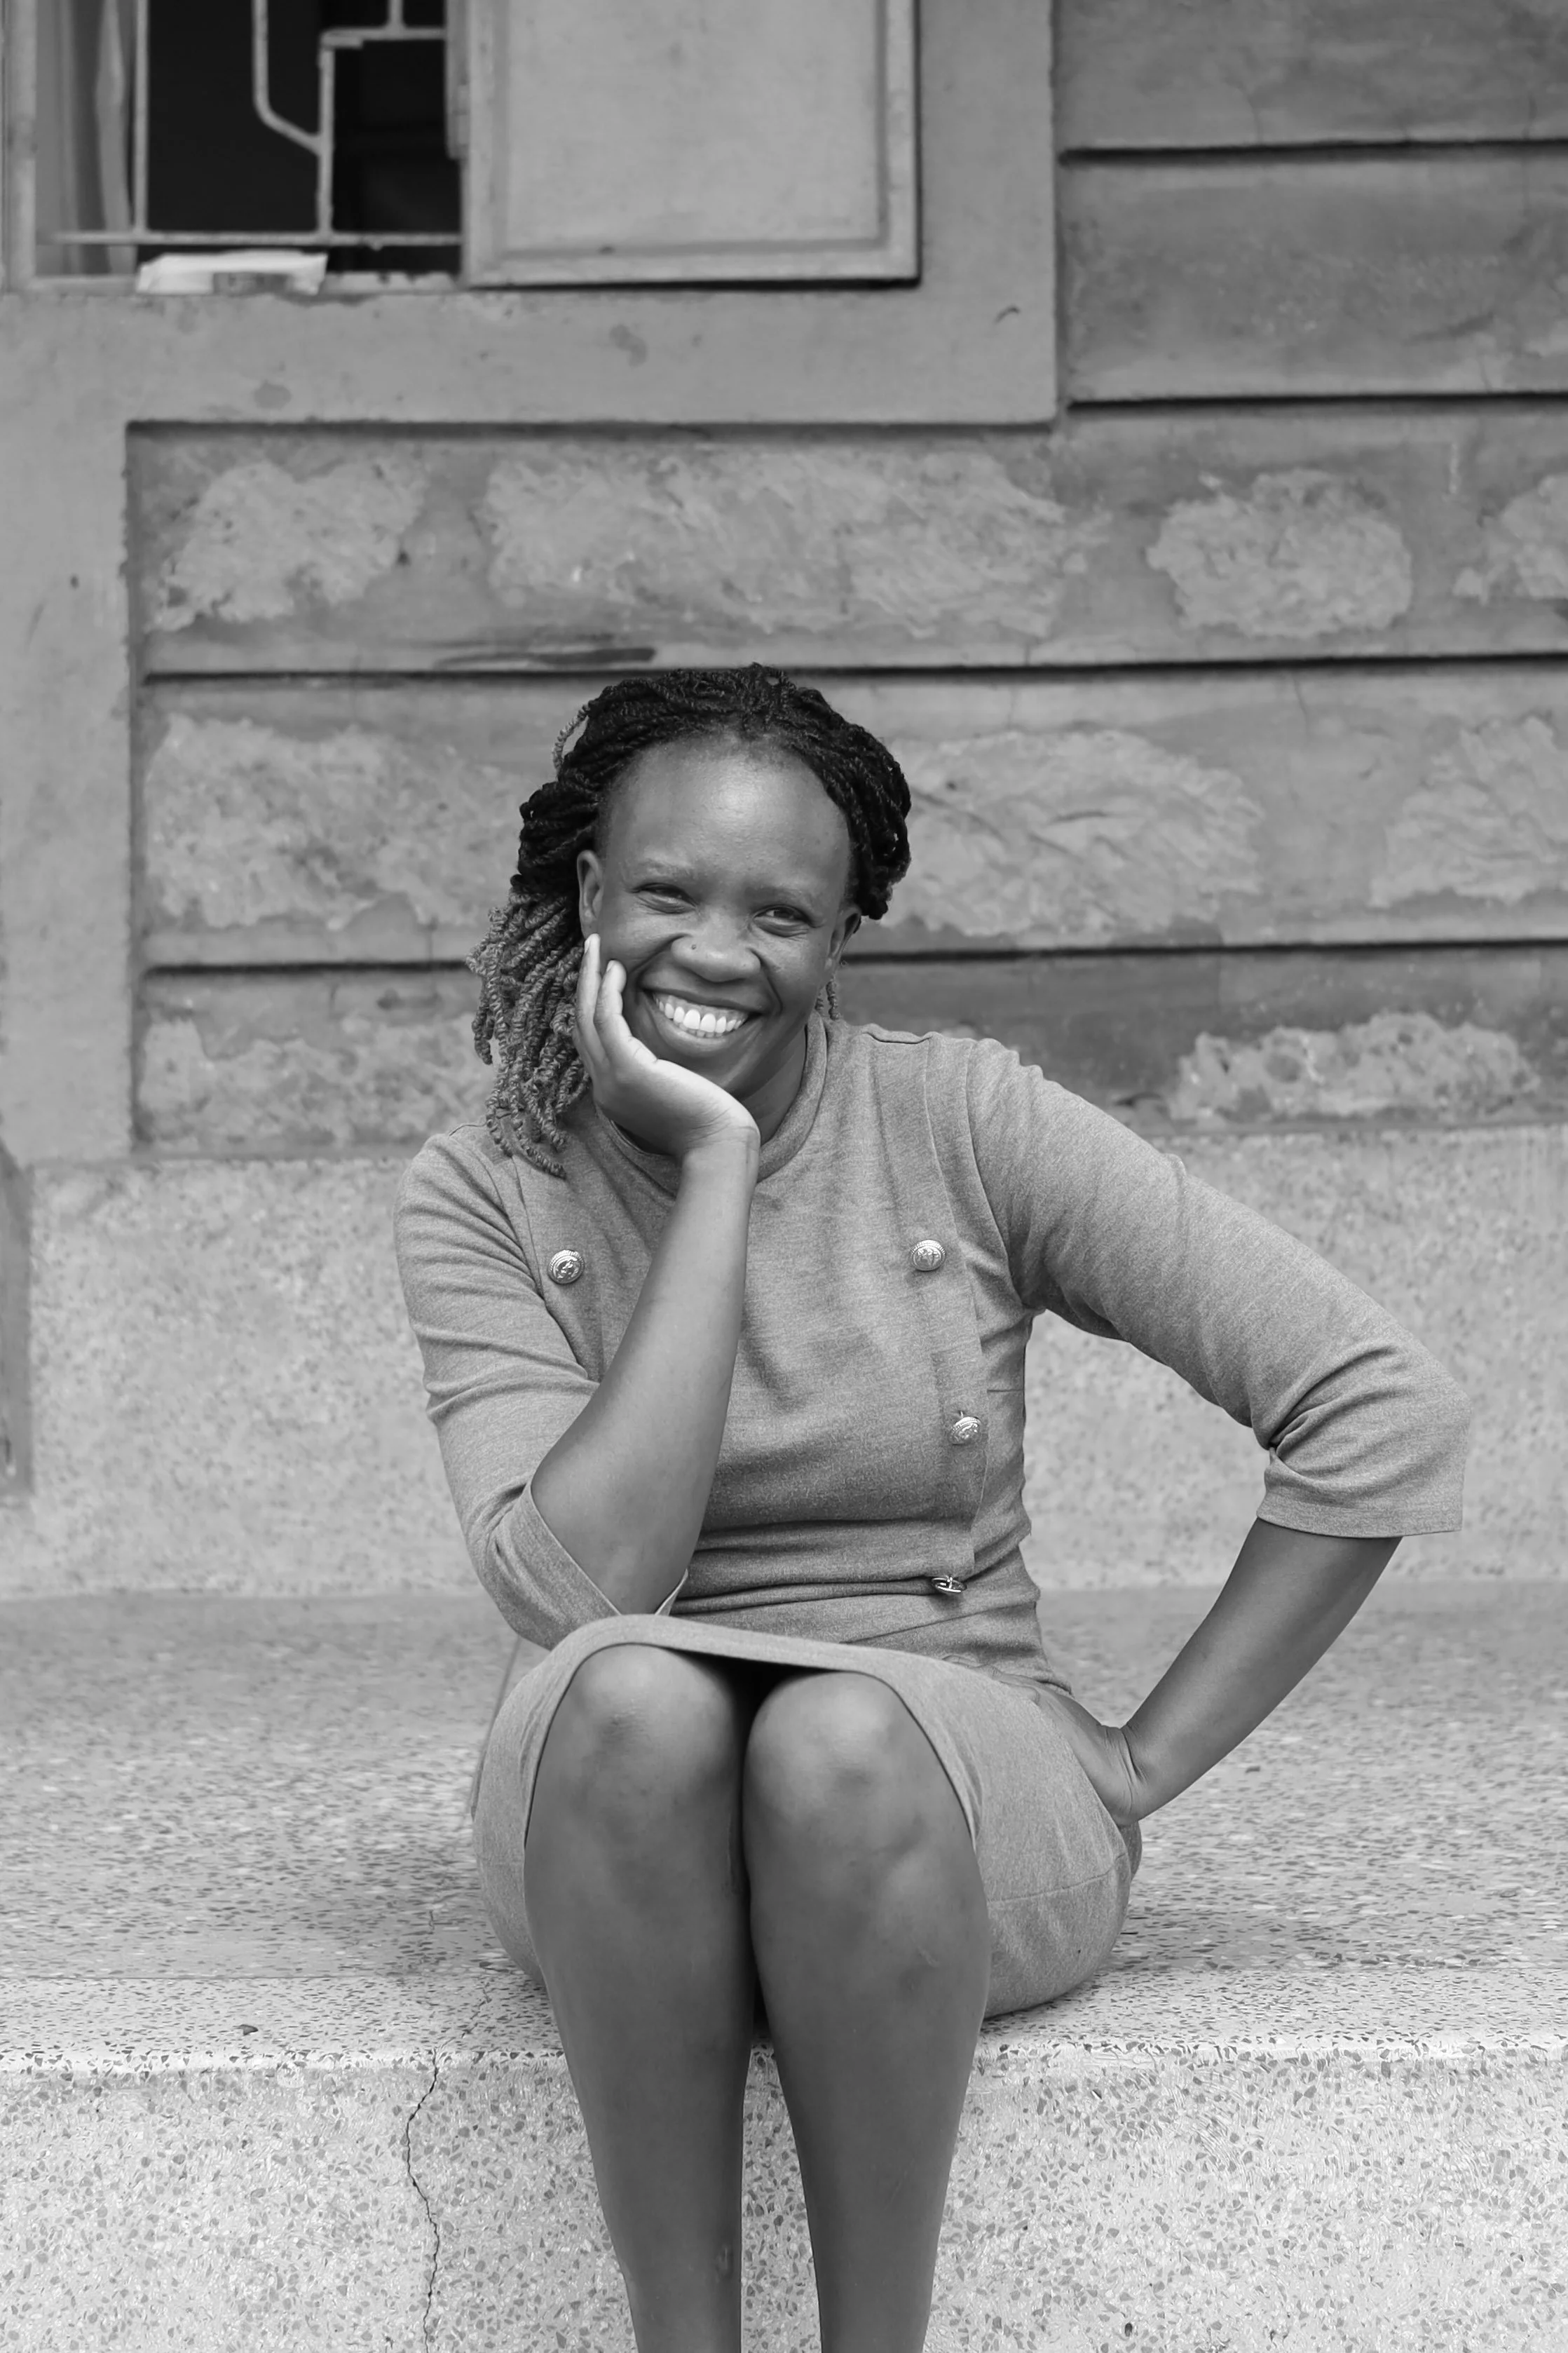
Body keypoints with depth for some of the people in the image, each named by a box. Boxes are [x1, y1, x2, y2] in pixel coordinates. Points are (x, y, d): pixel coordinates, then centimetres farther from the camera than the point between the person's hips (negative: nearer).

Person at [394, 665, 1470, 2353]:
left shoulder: (964, 1126, -4)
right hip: (621, 1828, 1)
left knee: (840, 1738, -34)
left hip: (967, 1812, -1)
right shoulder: (482, 1200, -1)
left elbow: (1386, 1415, -5)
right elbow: (580, 1590, -18)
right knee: (629, 1694, -32)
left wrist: (1149, 1759, -6)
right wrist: (715, 1168, -17)